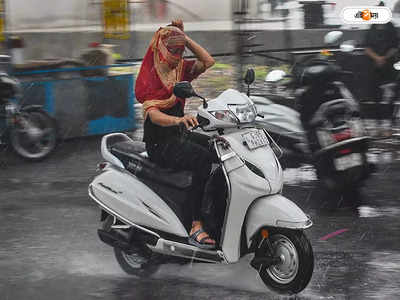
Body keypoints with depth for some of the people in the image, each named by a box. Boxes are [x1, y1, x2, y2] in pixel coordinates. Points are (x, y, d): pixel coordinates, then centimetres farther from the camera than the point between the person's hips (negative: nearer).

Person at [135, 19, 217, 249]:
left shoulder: (181, 69, 11)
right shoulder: (149, 77, -11)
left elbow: (208, 62, 7)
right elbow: (154, 115, -25)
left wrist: (186, 39, 0)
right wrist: (178, 120, -45)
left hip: (179, 135, 8)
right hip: (160, 143, -7)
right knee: (204, 161, -32)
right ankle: (197, 226, -33)